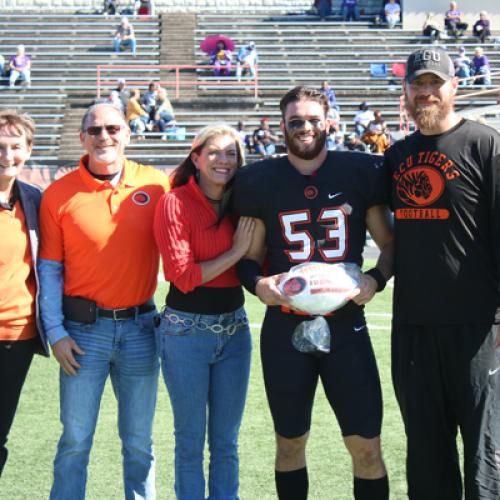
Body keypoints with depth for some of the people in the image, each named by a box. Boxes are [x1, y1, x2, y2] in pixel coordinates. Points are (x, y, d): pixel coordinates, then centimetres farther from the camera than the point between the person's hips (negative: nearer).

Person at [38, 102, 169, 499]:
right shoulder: (59, 194, -3)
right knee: (75, 440, 3)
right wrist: (56, 333, -6)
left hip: (141, 327, 2)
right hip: (84, 329, -1)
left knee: (139, 441, 11)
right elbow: (49, 269, -1)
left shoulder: (156, 185, -1)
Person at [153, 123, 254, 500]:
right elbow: (183, 275, -15)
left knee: (226, 441, 12)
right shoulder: (176, 202, -10)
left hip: (233, 327, 5)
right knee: (190, 440, 6)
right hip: (187, 329, -4)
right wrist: (235, 252, -13)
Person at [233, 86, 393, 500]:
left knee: (366, 447, -1)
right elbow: (250, 257, 9)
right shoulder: (260, 181, 2)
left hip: (346, 326, -1)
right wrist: (257, 283, -12)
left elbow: (390, 243, 7)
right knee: (290, 443, 13)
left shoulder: (360, 172, 0)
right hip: (285, 330, 1)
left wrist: (377, 278, -12)